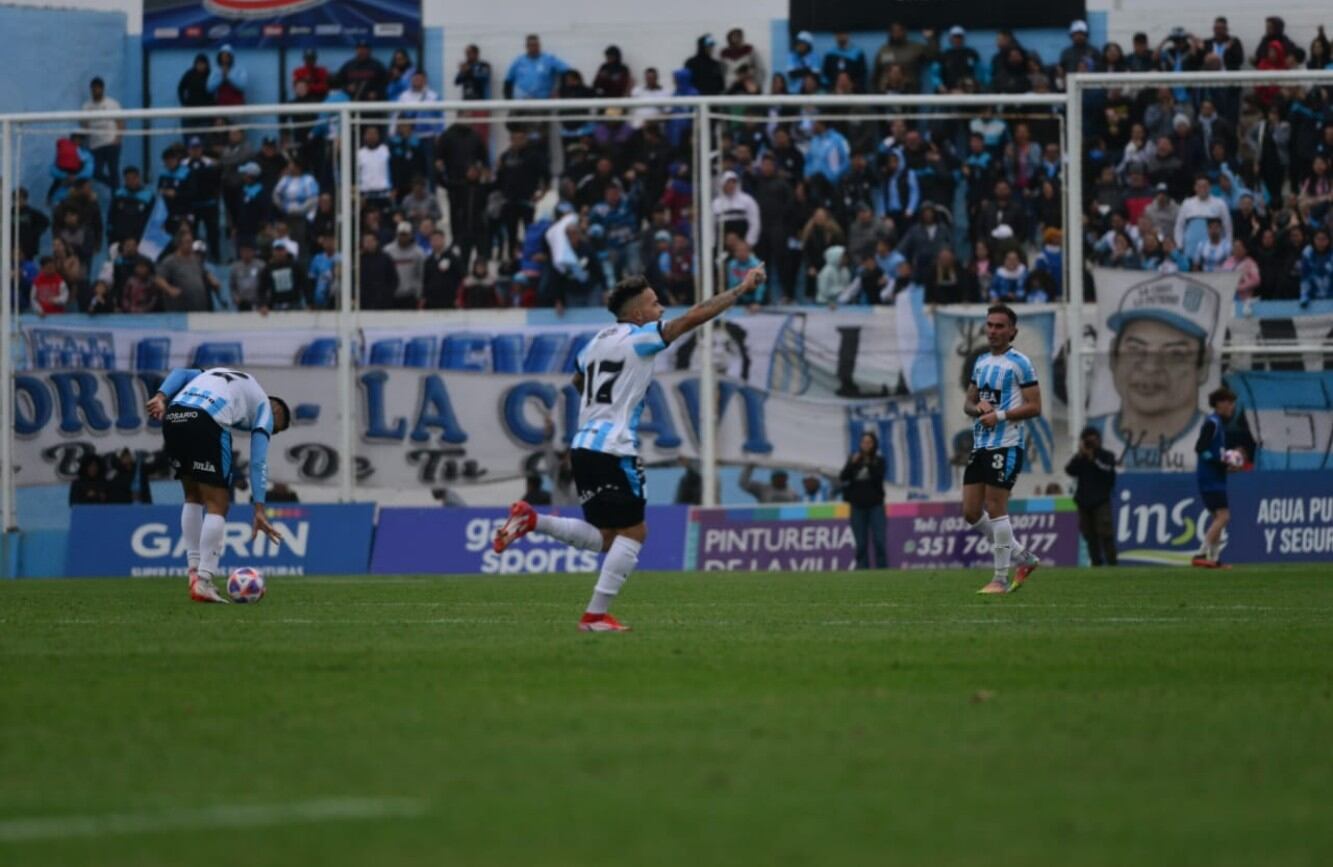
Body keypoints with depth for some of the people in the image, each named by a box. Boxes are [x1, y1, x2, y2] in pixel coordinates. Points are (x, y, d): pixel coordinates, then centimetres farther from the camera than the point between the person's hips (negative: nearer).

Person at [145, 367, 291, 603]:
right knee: (217, 504, 1)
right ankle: (203, 583, -8)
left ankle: (194, 572, 16)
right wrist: (259, 509, 4)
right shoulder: (265, 408, 21)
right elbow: (258, 461, 9)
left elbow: (180, 374, 22)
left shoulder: (221, 374, 40)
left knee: (193, 497, 21)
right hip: (207, 424, -6)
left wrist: (161, 397, 6)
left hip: (173, 416, 6)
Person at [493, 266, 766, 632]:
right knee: (632, 532, 0)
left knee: (606, 537, 15)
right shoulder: (638, 338, -7)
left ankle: (531, 520, 1)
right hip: (614, 449, -8)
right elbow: (695, 317, -9)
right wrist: (742, 289, -3)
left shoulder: (597, 342, 16)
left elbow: (578, 382, 35)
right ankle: (596, 615, -4)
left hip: (583, 447, 8)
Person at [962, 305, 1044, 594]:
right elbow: (968, 403, 21)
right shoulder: (981, 362, 16)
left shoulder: (1019, 363, -7)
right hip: (980, 445, 8)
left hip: (1006, 445, -8)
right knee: (971, 512, 6)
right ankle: (1023, 558, 19)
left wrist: (1000, 415, -19)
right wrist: (978, 408, -2)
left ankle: (1001, 578, 0)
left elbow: (1034, 407, -11)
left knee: (996, 509, -8)